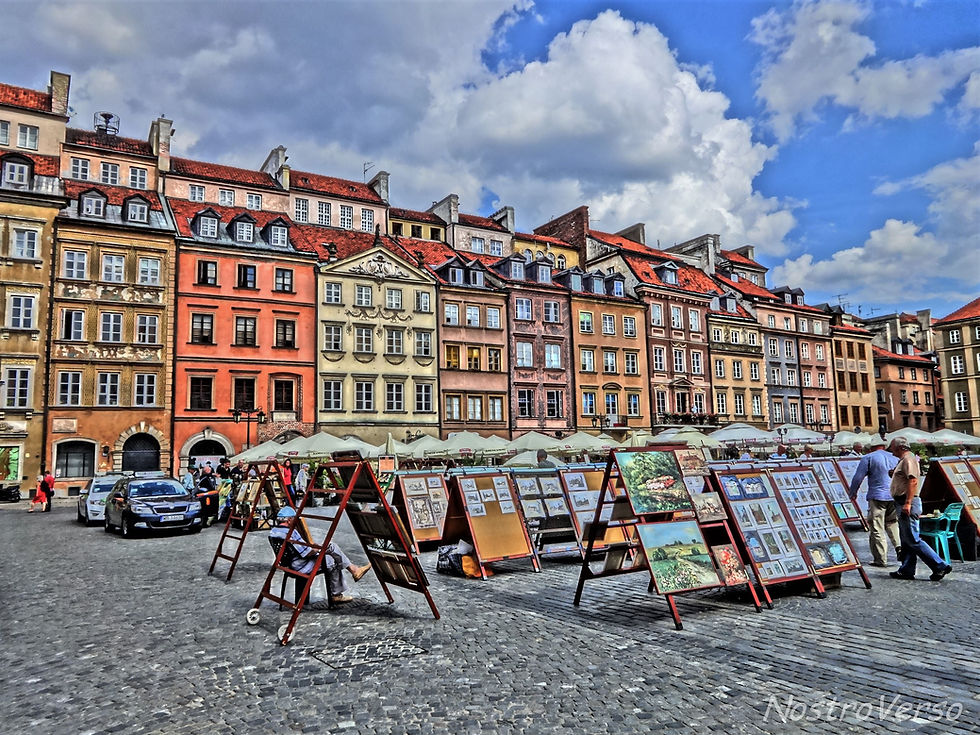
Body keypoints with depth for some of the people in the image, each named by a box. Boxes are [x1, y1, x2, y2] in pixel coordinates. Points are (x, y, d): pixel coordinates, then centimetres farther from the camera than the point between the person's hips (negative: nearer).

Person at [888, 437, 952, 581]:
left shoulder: (908, 459, -12)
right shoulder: (903, 460, 20)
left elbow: (913, 481, -23)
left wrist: (907, 503, -27)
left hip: (908, 503, -11)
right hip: (904, 504, 11)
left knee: (913, 540, -10)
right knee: (906, 540, 12)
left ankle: (940, 566, -5)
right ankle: (907, 570, 16)